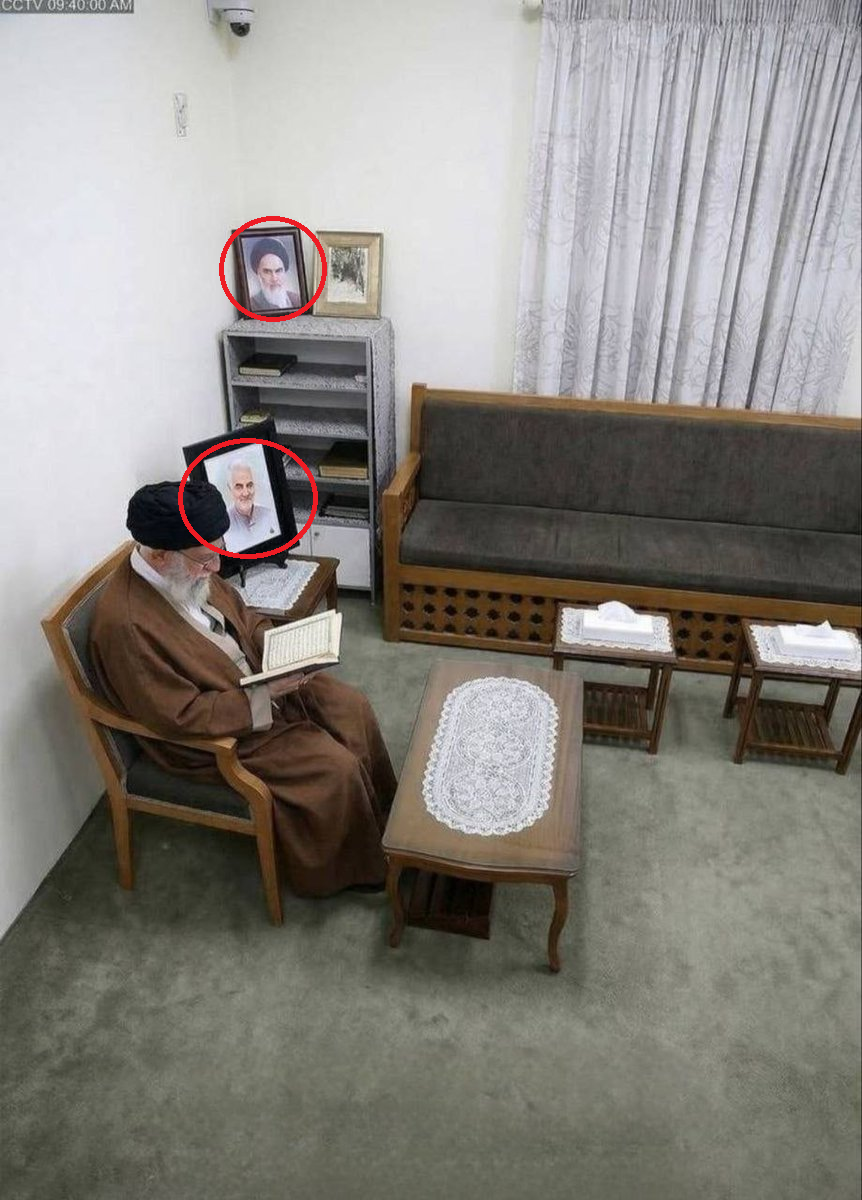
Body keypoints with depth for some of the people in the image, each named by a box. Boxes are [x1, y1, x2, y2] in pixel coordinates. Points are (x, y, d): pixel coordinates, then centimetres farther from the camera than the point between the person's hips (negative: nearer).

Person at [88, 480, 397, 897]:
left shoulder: (188, 573, -8)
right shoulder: (125, 622, -31)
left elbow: (243, 617, 9)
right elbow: (183, 717, -27)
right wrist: (264, 695, -28)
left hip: (258, 681, 8)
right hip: (208, 733, -8)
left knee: (353, 710, 3)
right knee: (336, 768, -15)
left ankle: (380, 819, 24)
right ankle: (351, 867, 11)